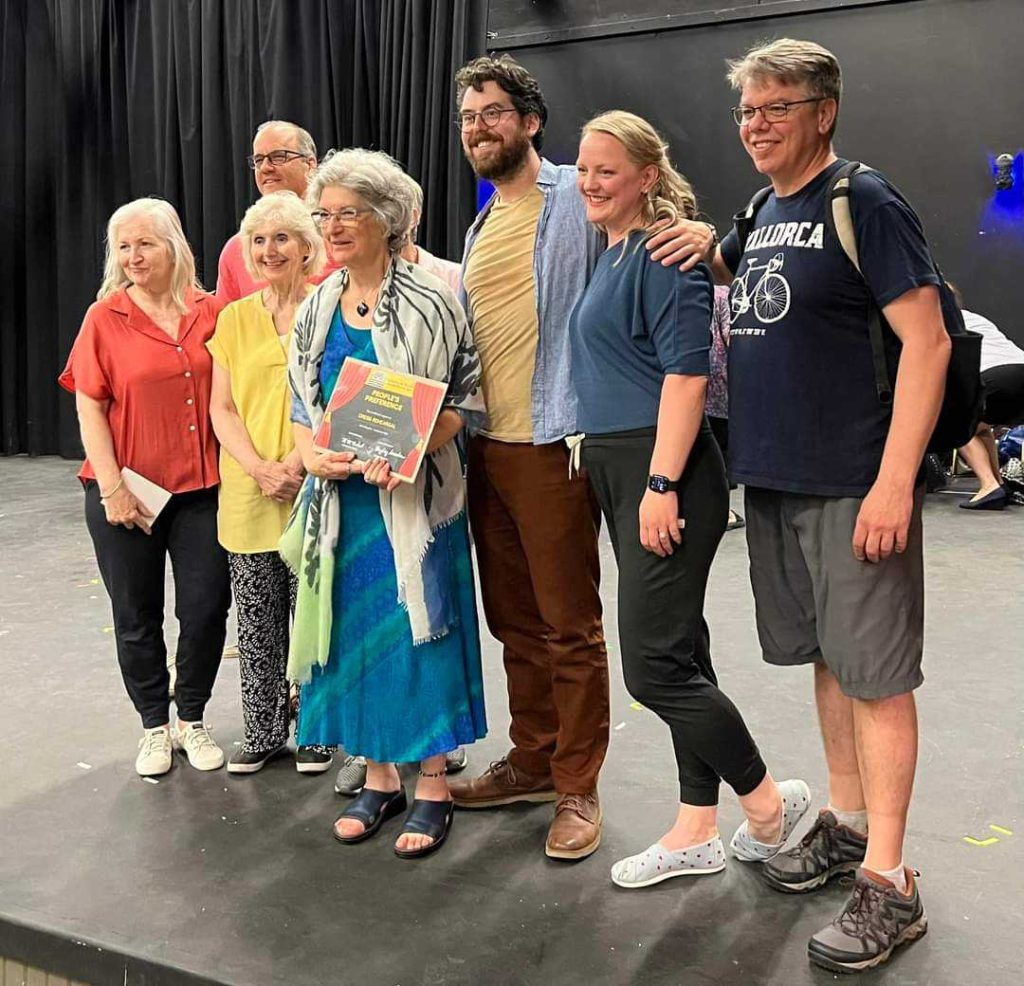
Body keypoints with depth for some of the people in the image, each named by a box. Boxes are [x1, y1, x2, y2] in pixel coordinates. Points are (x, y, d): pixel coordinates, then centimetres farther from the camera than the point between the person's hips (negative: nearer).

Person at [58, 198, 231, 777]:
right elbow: (89, 408, -4)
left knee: (207, 608, 3)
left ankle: (192, 720, 25)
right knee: (137, 617, 10)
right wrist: (112, 487, -10)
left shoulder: (211, 312, 2)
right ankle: (155, 726, 28)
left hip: (202, 488, 1)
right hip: (127, 494, -1)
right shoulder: (105, 318, -3)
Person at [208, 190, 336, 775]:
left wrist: (297, 464, -16)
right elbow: (221, 409, 7)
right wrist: (260, 468, -9)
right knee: (257, 623, 9)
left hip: (315, 492, -3)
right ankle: (264, 731, 24)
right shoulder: (234, 319, 10)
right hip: (247, 496, 3)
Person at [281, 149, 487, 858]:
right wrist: (311, 453, -6)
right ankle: (379, 777, 25)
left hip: (414, 494, -5)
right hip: (341, 498, 5)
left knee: (417, 628, 0)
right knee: (354, 632, 9)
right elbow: (301, 402, 15)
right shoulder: (316, 311, 10)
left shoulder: (429, 302, -6)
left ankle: (433, 785, 14)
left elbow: (467, 395, -7)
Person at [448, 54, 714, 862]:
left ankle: (578, 789, 13)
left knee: (570, 626, 0)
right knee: (514, 621, 16)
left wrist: (703, 237, -29)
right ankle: (533, 762, 31)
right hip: (486, 445, 8)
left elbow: (658, 245, -7)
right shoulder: (482, 226, 18)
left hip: (552, 444, -8)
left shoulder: (580, 197, -5)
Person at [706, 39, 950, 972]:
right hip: (775, 480, 8)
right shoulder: (763, 217, 12)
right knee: (828, 659, 16)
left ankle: (887, 881, 7)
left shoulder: (865, 204, -9)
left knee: (875, 674, -1)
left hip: (854, 487, -7)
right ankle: (846, 822, 31)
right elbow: (711, 266, 35)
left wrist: (894, 482, -22)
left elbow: (927, 343, -16)